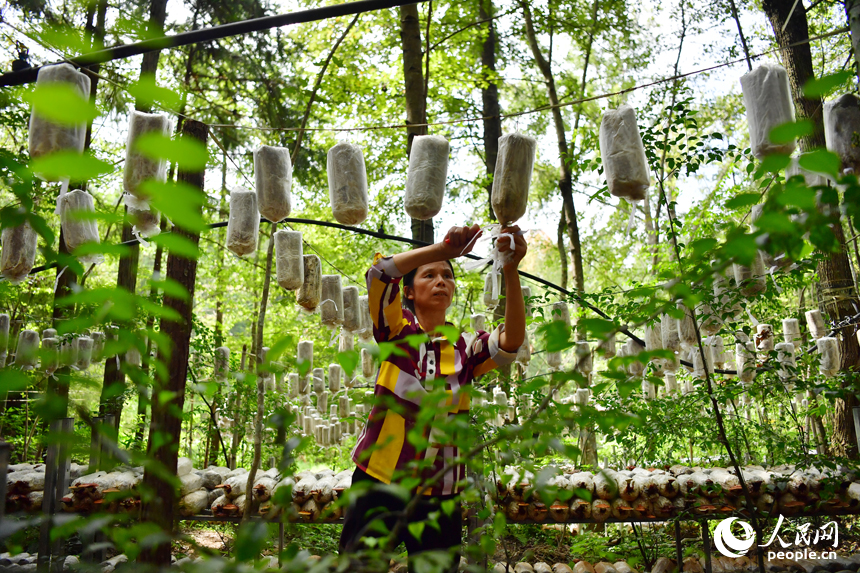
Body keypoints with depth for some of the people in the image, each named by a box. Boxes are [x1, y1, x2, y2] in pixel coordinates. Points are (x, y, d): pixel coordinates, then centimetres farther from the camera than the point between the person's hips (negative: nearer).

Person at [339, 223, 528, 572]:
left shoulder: (464, 350, 2)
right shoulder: (397, 332, 0)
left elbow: (511, 342, -17)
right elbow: (379, 272, -16)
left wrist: (510, 271, -27)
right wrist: (447, 247, -25)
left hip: (440, 495, 2)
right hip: (378, 482, -1)